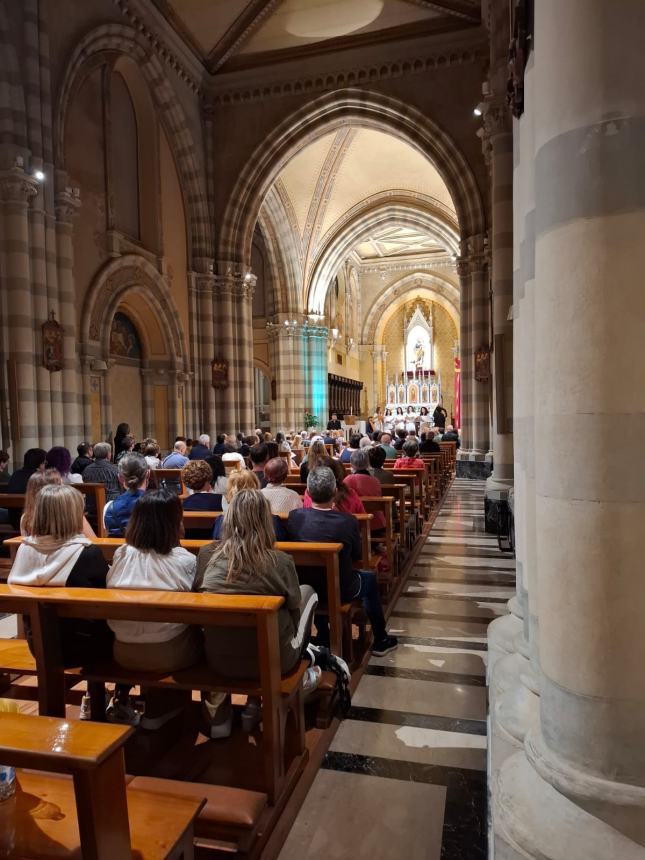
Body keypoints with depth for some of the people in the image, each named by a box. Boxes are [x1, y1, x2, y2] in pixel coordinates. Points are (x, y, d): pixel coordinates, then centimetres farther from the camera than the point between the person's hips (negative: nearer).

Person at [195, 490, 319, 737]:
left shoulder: (206, 555, -10)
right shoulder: (281, 561, -18)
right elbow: (294, 608, -1)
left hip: (218, 659, 3)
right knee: (308, 592, 19)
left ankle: (220, 713, 26)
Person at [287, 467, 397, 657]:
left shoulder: (294, 517, -19)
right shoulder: (347, 521, -26)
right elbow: (357, 555, -6)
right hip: (340, 591, -2)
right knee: (370, 579, 28)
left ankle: (323, 638, 47)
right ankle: (380, 640, 40)